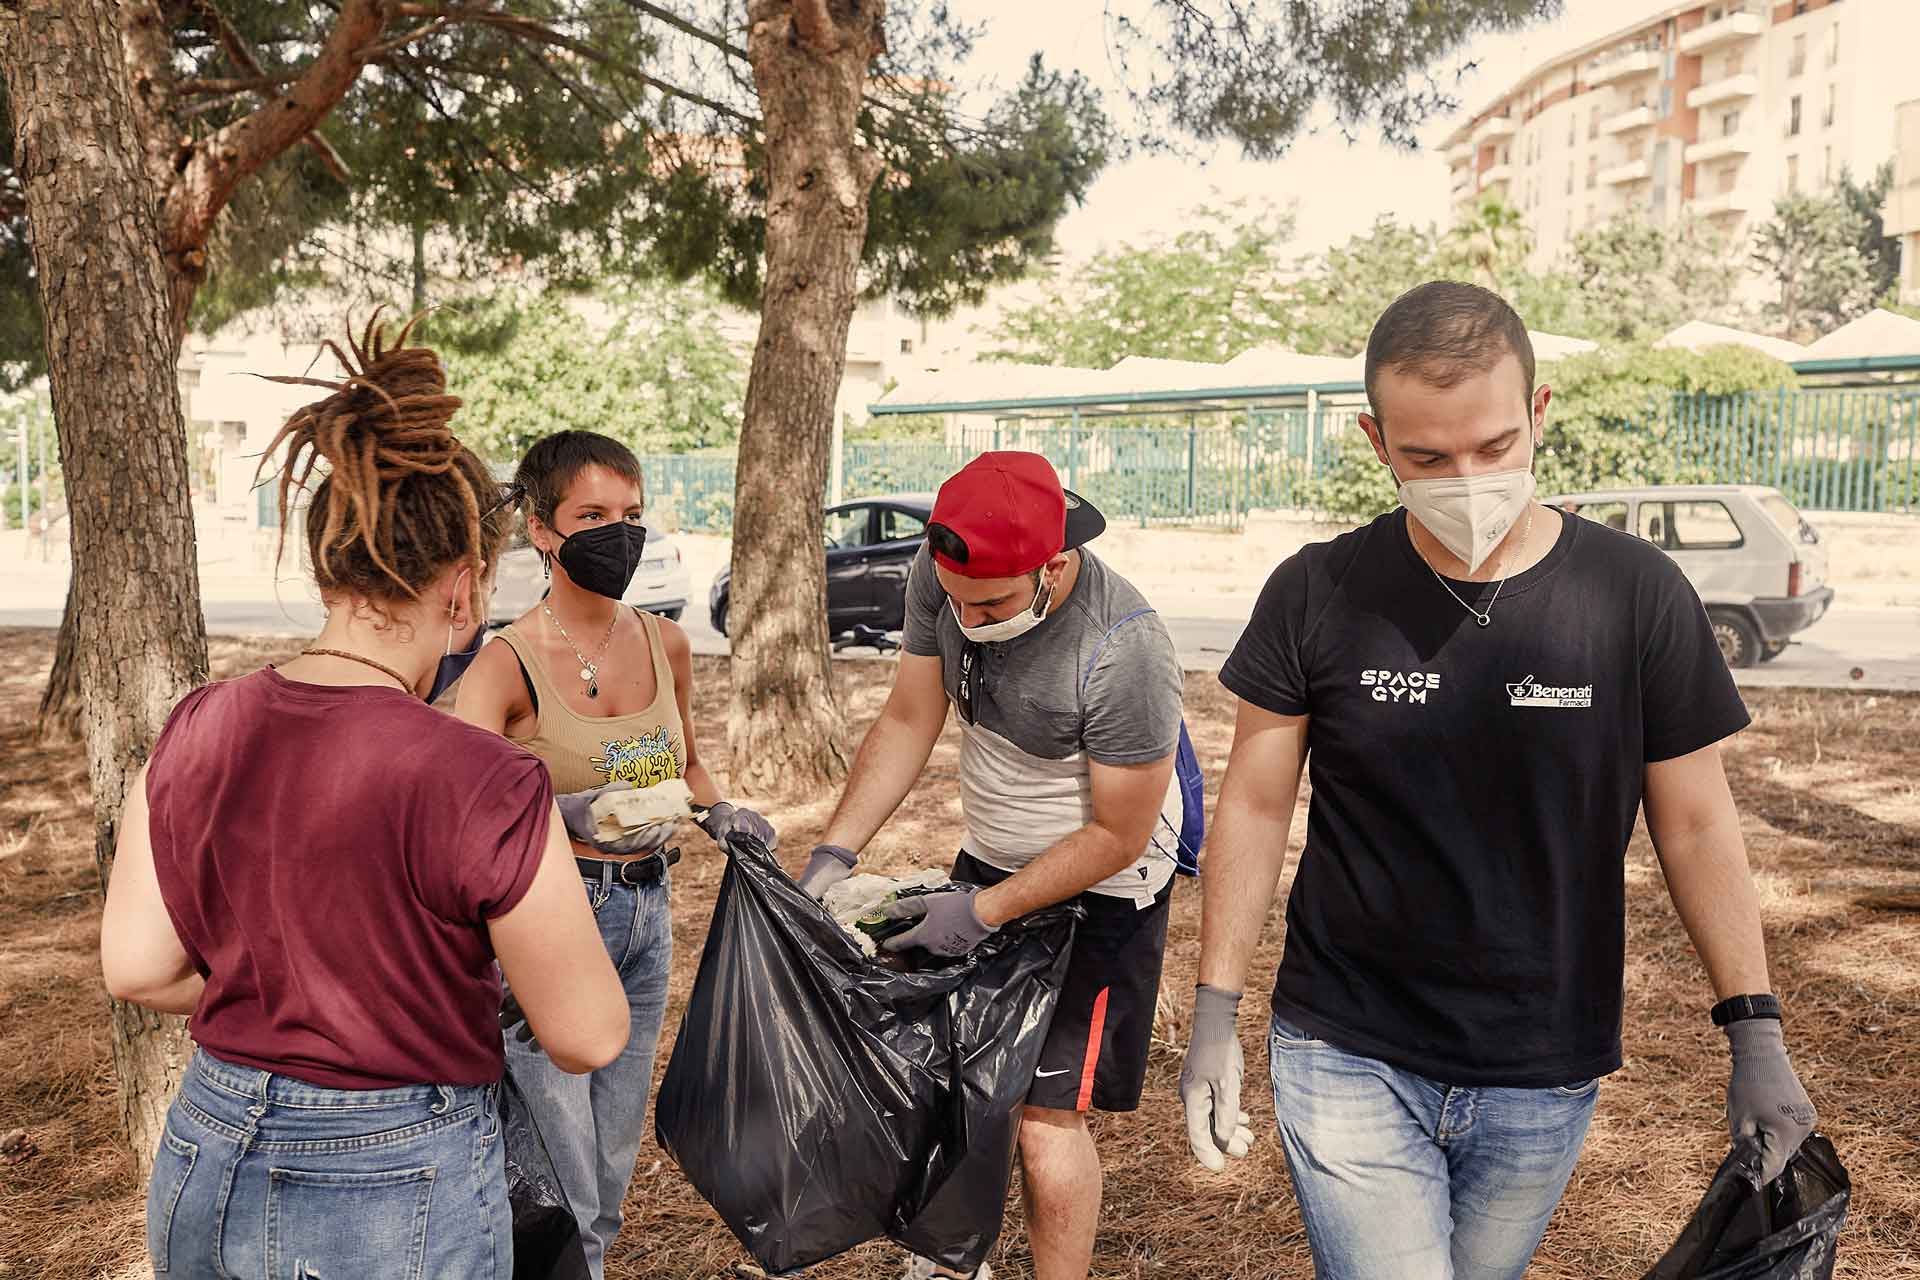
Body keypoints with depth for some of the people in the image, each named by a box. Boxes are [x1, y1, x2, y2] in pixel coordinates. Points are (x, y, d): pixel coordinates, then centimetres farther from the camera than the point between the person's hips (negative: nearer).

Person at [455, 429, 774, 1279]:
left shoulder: (666, 645, 3)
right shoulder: (508, 664, -13)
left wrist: (714, 809, 0)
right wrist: (565, 813, -39)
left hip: (645, 915, 5)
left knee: (612, 1165, 18)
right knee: (560, 1186, 0)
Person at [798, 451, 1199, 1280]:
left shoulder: (1124, 653, -32)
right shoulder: (941, 579, -15)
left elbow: (1119, 834, -22)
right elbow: (907, 722, -5)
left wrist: (984, 910, -21)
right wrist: (836, 852, -12)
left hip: (1097, 889, -6)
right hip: (988, 860, 6)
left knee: (1047, 1112, -6)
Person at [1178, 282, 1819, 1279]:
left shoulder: (1638, 596, -8)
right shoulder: (1317, 593, -9)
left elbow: (1695, 824, 1)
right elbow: (1254, 806, -2)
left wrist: (1755, 1034, -1)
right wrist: (1214, 1010, -2)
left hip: (1544, 1081, 2)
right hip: (1346, 1058, -1)